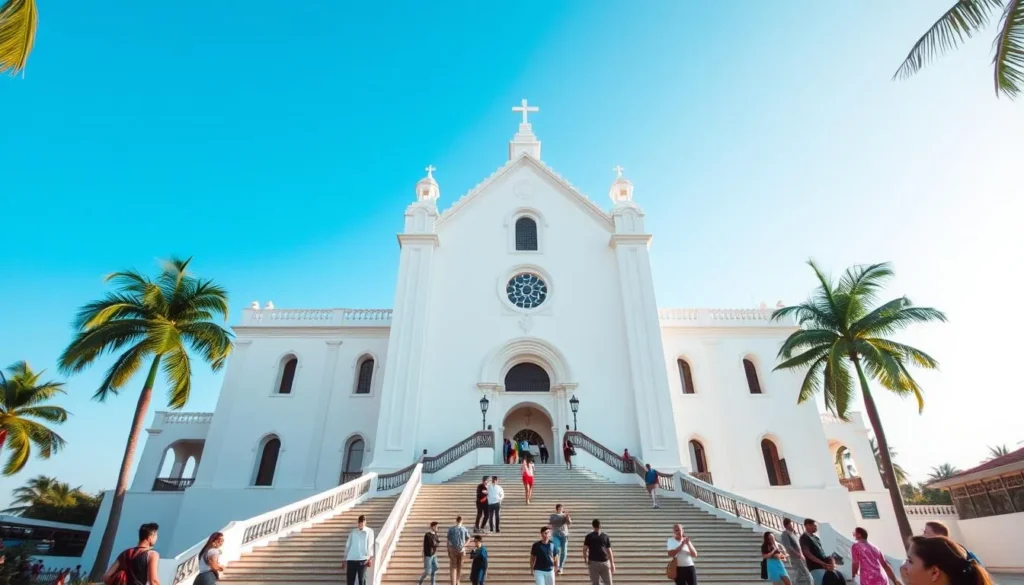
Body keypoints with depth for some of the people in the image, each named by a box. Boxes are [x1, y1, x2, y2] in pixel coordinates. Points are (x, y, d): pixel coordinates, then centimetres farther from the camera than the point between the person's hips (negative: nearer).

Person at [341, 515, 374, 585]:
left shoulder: (369, 531, 9)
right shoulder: (353, 531, 16)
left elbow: (370, 545, 1)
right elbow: (347, 545, 16)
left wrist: (370, 557, -12)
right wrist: (345, 559, 11)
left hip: (362, 559, -3)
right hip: (351, 559, 3)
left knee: (362, 579, -6)